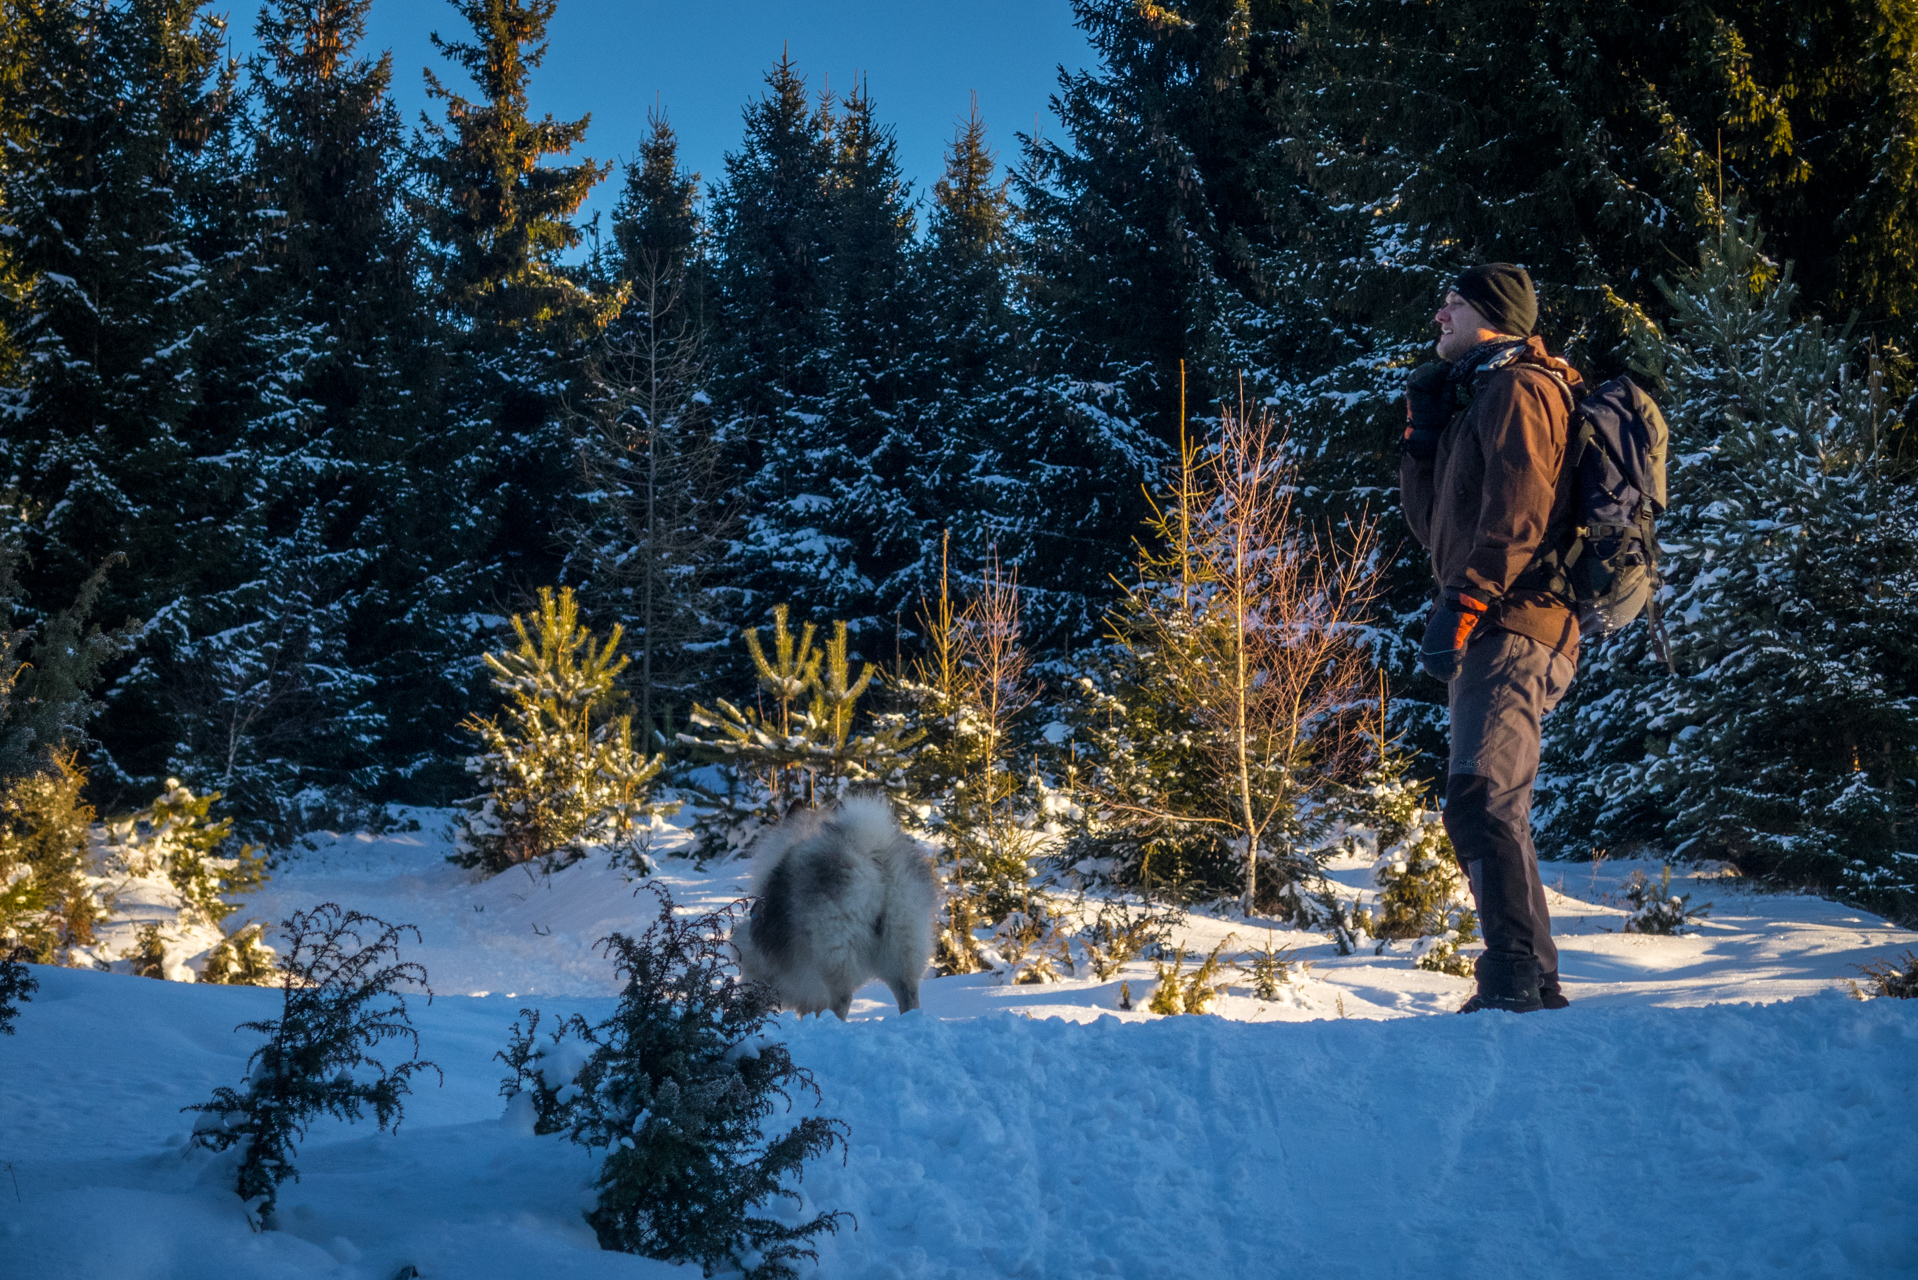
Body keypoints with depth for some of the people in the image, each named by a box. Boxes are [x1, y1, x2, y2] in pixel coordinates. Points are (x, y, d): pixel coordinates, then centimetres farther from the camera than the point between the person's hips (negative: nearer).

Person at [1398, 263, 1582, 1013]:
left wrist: (1463, 601, -24)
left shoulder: (1518, 387, -2)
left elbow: (1518, 512, -17)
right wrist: (1421, 434, 17)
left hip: (1511, 630, -10)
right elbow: (1433, 524, 25)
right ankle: (1531, 987, 16)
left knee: (1481, 802, -20)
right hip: (1490, 638, 10)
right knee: (1486, 812, 11)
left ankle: (1517, 984, -22)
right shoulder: (1473, 399, 28)